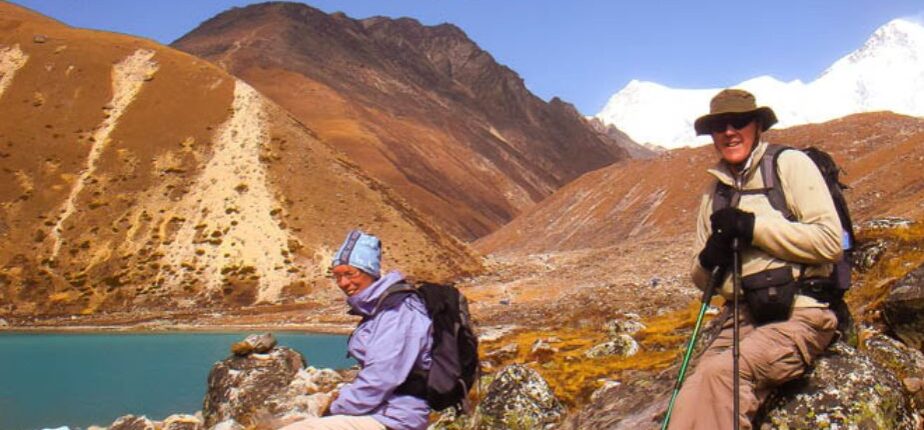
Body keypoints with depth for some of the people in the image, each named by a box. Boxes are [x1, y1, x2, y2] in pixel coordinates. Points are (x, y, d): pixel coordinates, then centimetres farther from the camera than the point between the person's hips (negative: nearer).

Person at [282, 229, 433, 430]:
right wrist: (342, 397, 6)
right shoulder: (375, 309, 16)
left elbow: (379, 381, -20)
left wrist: (337, 408, -9)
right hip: (377, 412, 10)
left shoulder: (397, 311, -15)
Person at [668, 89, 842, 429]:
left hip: (798, 314, -5)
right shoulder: (715, 191, 20)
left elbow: (830, 242, -9)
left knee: (720, 372, -31)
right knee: (692, 397, -22)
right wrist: (709, 259, -1)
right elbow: (700, 279, 23)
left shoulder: (790, 164, 2)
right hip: (741, 318, 5)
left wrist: (752, 226, -11)